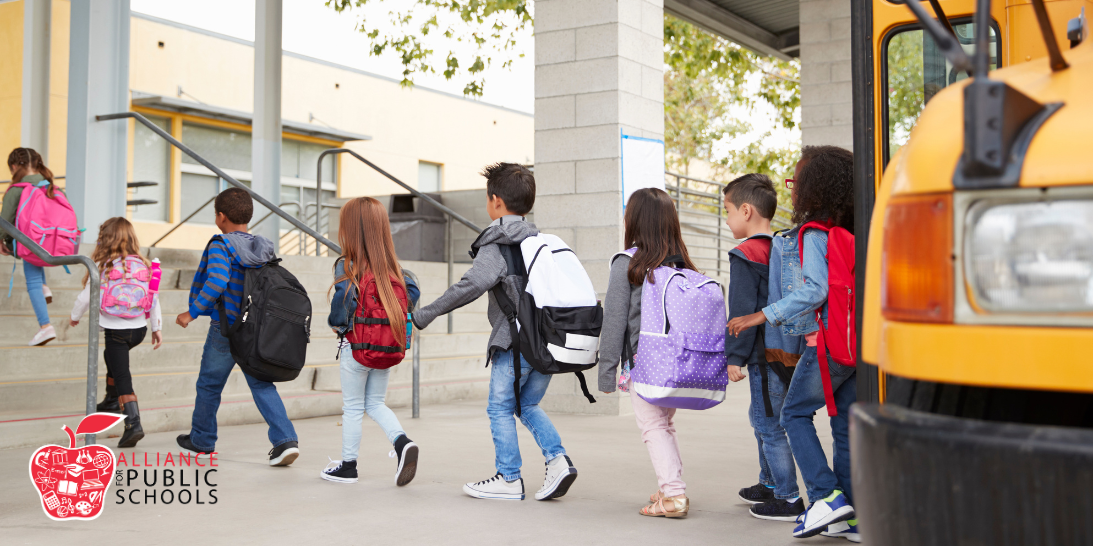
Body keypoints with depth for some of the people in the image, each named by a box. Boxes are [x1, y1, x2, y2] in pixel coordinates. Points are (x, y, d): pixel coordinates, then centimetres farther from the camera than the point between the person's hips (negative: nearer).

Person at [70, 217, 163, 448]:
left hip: (116, 329, -6)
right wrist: (157, 327, 14)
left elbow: (86, 297, -3)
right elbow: (154, 299, 5)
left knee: (123, 377, -5)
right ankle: (112, 401, 43)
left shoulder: (104, 267, -11)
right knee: (112, 354, 32)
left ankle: (133, 424, -17)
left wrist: (75, 316, 16)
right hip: (139, 328, 6)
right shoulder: (143, 265, 1)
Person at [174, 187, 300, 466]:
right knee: (262, 385, 6)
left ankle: (202, 438, 30)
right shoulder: (265, 248, 6)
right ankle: (285, 440, -10)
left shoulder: (220, 245, -12)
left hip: (225, 328, -5)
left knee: (209, 383, 14)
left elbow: (216, 282, -25)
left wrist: (192, 312, -17)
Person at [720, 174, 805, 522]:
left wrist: (735, 357, -13)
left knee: (770, 424, -3)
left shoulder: (745, 256, -15)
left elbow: (742, 312, -18)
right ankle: (770, 484, 35)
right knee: (760, 417, 22)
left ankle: (789, 500, 2)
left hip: (765, 355, -10)